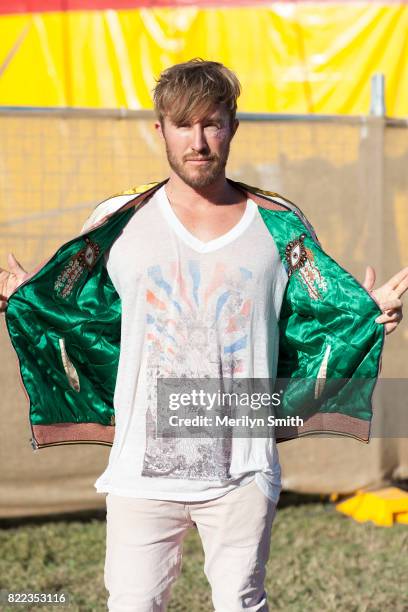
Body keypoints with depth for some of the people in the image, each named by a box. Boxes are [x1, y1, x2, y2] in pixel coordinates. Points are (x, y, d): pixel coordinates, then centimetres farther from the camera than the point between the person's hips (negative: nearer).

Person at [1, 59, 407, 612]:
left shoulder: (279, 226, 4)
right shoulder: (118, 224, 4)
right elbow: (78, 314, 10)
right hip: (142, 466, 0)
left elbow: (315, 319, 7)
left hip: (243, 469, 0)